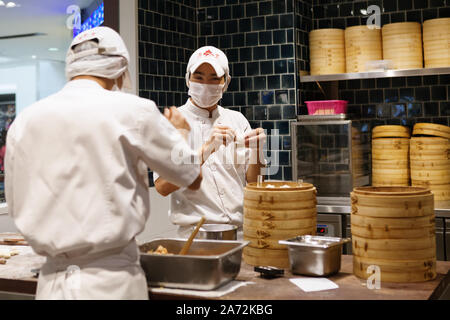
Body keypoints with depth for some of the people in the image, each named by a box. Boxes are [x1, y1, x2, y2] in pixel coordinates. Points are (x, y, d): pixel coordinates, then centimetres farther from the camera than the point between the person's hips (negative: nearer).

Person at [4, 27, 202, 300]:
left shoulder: (24, 121, 3)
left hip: (51, 282, 4)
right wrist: (180, 131, 20)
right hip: (110, 284, -4)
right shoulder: (131, 110, -9)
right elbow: (193, 179, 2)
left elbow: (17, 207, 12)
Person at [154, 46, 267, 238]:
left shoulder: (237, 120, 13)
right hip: (197, 233, -3)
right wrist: (206, 150, -19)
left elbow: (252, 183, 13)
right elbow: (162, 186, -12)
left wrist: (255, 151, -6)